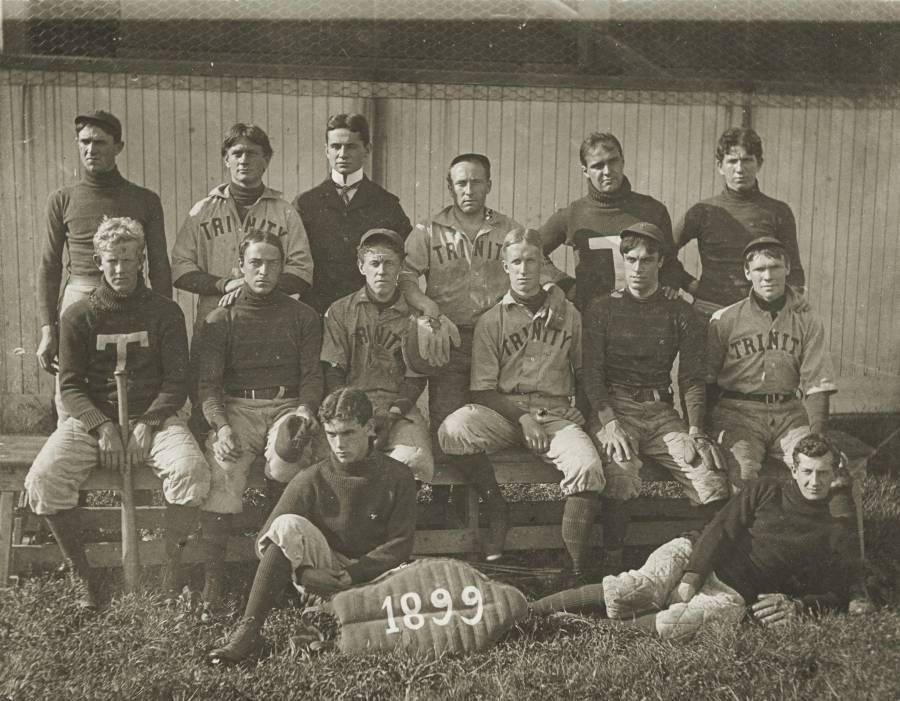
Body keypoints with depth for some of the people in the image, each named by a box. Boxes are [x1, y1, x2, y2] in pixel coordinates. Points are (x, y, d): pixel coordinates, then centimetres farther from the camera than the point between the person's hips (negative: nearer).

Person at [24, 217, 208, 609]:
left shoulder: (165, 312, 6)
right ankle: (82, 575, -7)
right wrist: (103, 427, -14)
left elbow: (177, 381, 3)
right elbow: (70, 385, 3)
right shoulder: (78, 316, 7)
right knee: (43, 478, -26)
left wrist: (147, 423, -13)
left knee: (192, 471, -31)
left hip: (154, 418, -1)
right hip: (92, 419, 1)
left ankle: (172, 572, -13)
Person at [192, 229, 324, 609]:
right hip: (236, 408, 0)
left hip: (287, 406, 0)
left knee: (285, 452, -34)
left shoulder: (302, 316, 14)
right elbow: (207, 381, 2)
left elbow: (312, 374, 10)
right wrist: (221, 426, -16)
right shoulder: (220, 319, 11)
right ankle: (213, 574, -26)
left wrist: (306, 409, -13)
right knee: (222, 468, -30)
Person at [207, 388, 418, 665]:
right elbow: (265, 543, -6)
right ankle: (248, 630, -28)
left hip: (372, 575, 0)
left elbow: (399, 545, -5)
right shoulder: (311, 480, -3)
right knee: (288, 525, -27)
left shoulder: (397, 477, -3)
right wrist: (303, 572, -23)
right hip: (322, 576, 1)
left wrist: (355, 575, -19)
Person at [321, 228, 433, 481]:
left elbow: (416, 378, 6)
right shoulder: (340, 311, 12)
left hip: (400, 408, 1)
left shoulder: (414, 315, 11)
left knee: (417, 461, -30)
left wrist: (392, 413, -11)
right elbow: (333, 374, 5)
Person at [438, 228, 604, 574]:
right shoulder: (491, 320, 7)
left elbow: (584, 373, 21)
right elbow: (482, 391, 2)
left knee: (588, 467, -30)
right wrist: (522, 416, -13)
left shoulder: (568, 314, 13)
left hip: (557, 413, 1)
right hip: (505, 412, 0)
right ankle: (496, 504, -8)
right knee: (453, 430, -31)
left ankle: (578, 569, -18)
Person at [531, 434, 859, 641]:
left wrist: (796, 606, -9)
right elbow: (722, 529, 1)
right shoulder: (767, 491, 12)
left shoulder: (837, 536, 12)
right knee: (628, 590, -27)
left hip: (735, 594, -1)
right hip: (695, 556, 1)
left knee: (672, 626, -35)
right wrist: (692, 577, -13)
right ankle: (526, 611, -25)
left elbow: (835, 596, 12)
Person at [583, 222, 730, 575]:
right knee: (621, 472, -34)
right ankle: (611, 565, -20)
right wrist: (610, 422, -17)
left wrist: (695, 430, -9)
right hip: (613, 407, -2)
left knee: (713, 481, -21)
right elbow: (592, 373, 0)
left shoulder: (681, 315, 14)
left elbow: (692, 379, 7)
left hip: (661, 410, 2)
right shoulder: (601, 310, 10)